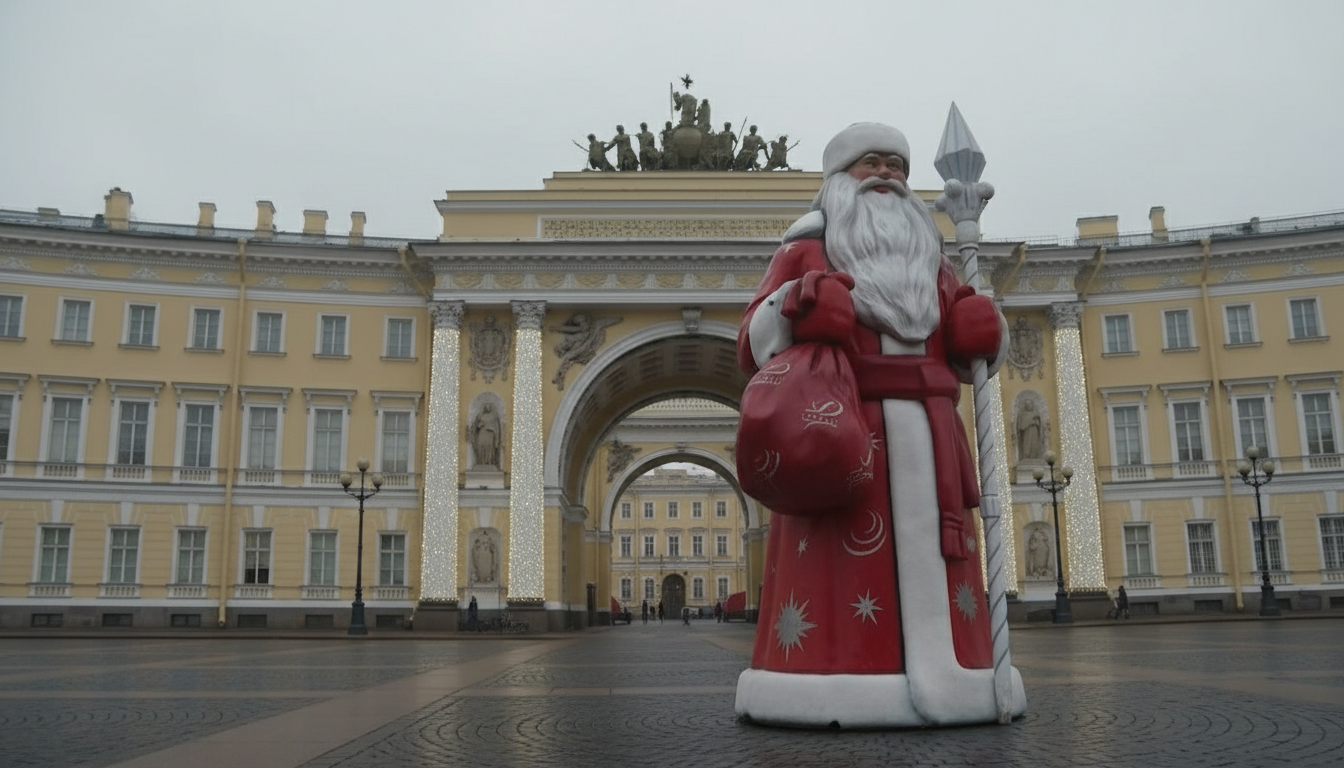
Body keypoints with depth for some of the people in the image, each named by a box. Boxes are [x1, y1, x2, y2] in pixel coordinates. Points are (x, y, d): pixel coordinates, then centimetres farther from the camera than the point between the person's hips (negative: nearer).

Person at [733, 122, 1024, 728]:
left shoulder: (931, 261, 25)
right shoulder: (803, 253, 12)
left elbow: (967, 356, 26)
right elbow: (753, 349, 4)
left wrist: (985, 332, 3)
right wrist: (789, 307, -16)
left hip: (924, 443, 5)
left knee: (928, 571, -1)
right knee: (839, 568, -12)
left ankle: (938, 679, 4)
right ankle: (844, 687, -10)